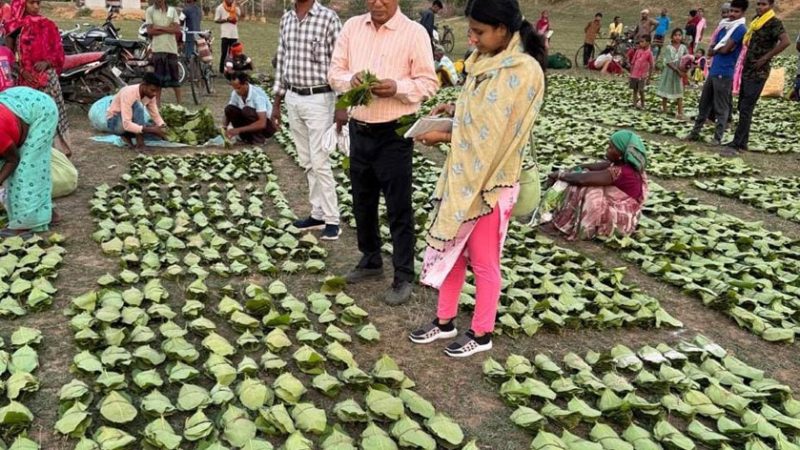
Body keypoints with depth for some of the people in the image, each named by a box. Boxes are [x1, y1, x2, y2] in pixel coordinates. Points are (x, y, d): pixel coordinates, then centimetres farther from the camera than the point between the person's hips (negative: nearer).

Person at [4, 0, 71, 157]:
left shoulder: (47, 25, 4)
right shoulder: (13, 27, 0)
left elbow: (58, 51, 3)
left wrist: (46, 62, -15)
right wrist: (22, 71, -14)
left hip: (47, 76, 1)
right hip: (25, 78, -1)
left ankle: (63, 149, 7)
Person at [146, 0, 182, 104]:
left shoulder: (172, 10, 7)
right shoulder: (150, 11, 3)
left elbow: (177, 30, -3)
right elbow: (150, 31, -5)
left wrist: (160, 27, -10)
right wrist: (168, 29, -8)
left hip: (171, 48, 1)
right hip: (157, 49, -1)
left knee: (175, 77, 5)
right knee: (158, 79, 3)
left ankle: (179, 103, 13)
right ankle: (157, 104, 11)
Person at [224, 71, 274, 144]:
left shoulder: (257, 94, -28)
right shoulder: (235, 93, -9)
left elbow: (262, 123, -37)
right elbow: (228, 112, 0)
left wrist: (239, 130, -41)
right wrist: (224, 126, -22)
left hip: (267, 125, -6)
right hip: (250, 123, 6)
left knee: (247, 110, -32)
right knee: (229, 109, -15)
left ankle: (258, 138, -14)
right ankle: (246, 137, -4)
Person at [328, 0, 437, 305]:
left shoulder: (414, 32, -8)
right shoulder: (351, 27, 6)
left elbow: (429, 83, -9)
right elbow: (334, 72, 6)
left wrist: (397, 87, -27)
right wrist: (351, 80, -17)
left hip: (394, 134, -5)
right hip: (359, 130, 5)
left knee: (399, 207, 1)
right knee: (362, 201, 16)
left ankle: (404, 277, 11)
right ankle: (370, 260, 35)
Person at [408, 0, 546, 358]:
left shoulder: (524, 72, -20)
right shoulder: (486, 60, 6)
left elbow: (492, 134, -21)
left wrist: (443, 137, -13)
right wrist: (455, 110, 1)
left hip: (490, 182, -8)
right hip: (464, 174, 8)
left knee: (483, 261, 7)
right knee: (451, 250, 16)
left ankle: (481, 334, 26)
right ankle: (445, 321, 33)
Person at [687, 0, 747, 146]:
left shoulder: (740, 29, -9)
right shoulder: (723, 27, 15)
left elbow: (725, 49, -16)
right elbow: (710, 51, 12)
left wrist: (716, 49, 3)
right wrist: (720, 49, -8)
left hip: (724, 74, -8)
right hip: (713, 71, 8)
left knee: (721, 108, -1)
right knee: (704, 104, 13)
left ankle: (718, 138, 5)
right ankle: (695, 132, 22)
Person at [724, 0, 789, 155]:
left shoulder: (774, 22, -11)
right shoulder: (756, 20, 13)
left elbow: (785, 41, -25)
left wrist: (765, 58, -21)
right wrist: (746, 58, 14)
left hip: (758, 72, -9)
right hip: (747, 70, 9)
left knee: (746, 109, -11)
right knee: (743, 107, 11)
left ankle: (736, 145, -11)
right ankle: (742, 142, 17)